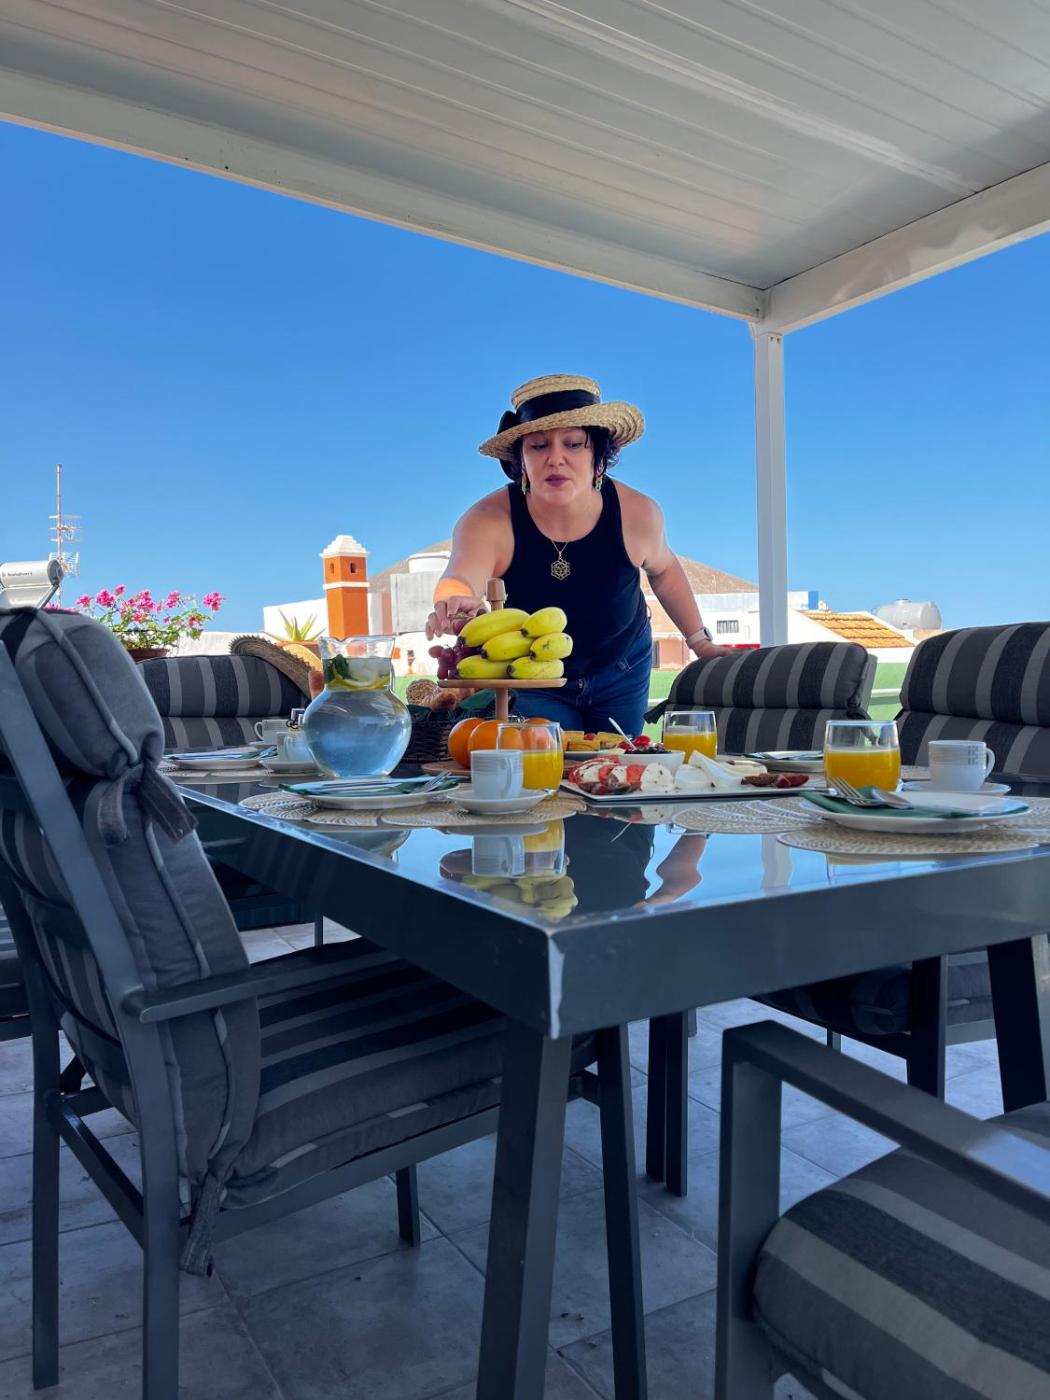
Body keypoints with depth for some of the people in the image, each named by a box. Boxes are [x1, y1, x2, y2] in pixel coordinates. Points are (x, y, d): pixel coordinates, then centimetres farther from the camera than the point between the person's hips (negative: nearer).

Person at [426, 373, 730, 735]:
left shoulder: (637, 514, -20)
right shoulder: (488, 522, -29)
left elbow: (663, 570, 1)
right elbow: (459, 580, -48)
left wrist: (699, 641, 6)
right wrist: (455, 605, -71)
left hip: (621, 675, 3)